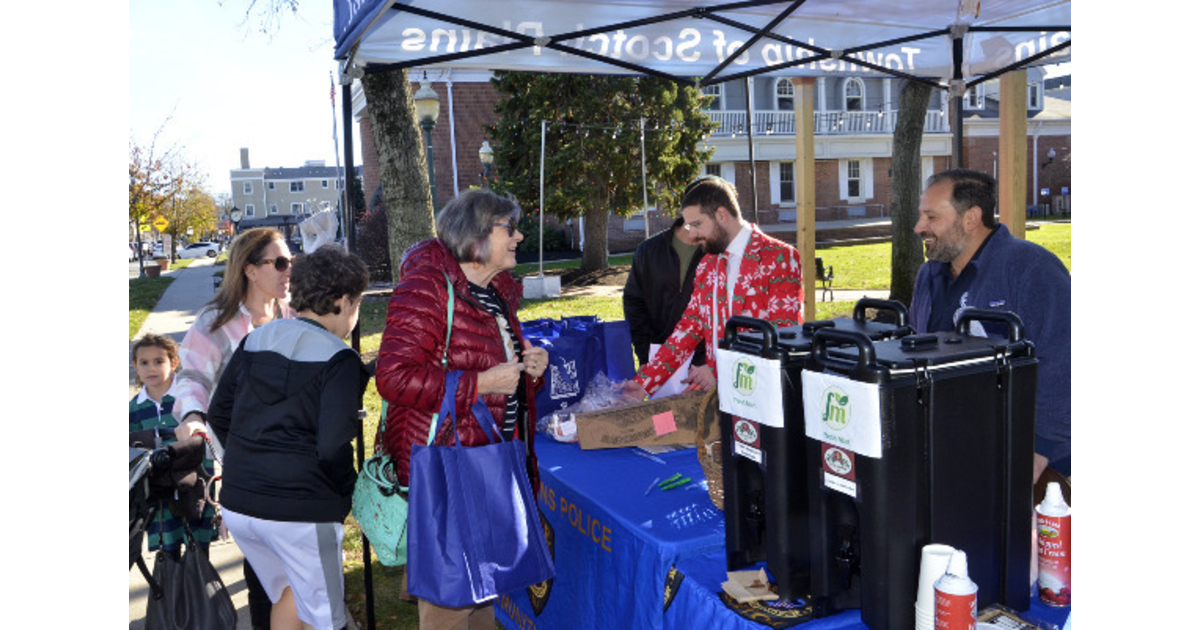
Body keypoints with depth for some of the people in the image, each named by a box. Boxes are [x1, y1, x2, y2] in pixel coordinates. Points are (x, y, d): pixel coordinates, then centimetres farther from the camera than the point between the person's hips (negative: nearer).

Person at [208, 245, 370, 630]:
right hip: (301, 511, -6)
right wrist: (345, 492, -1)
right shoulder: (339, 359, -12)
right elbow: (333, 447, -19)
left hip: (238, 504, 7)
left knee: (288, 589, 28)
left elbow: (218, 414, 12)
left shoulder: (254, 341, 7)